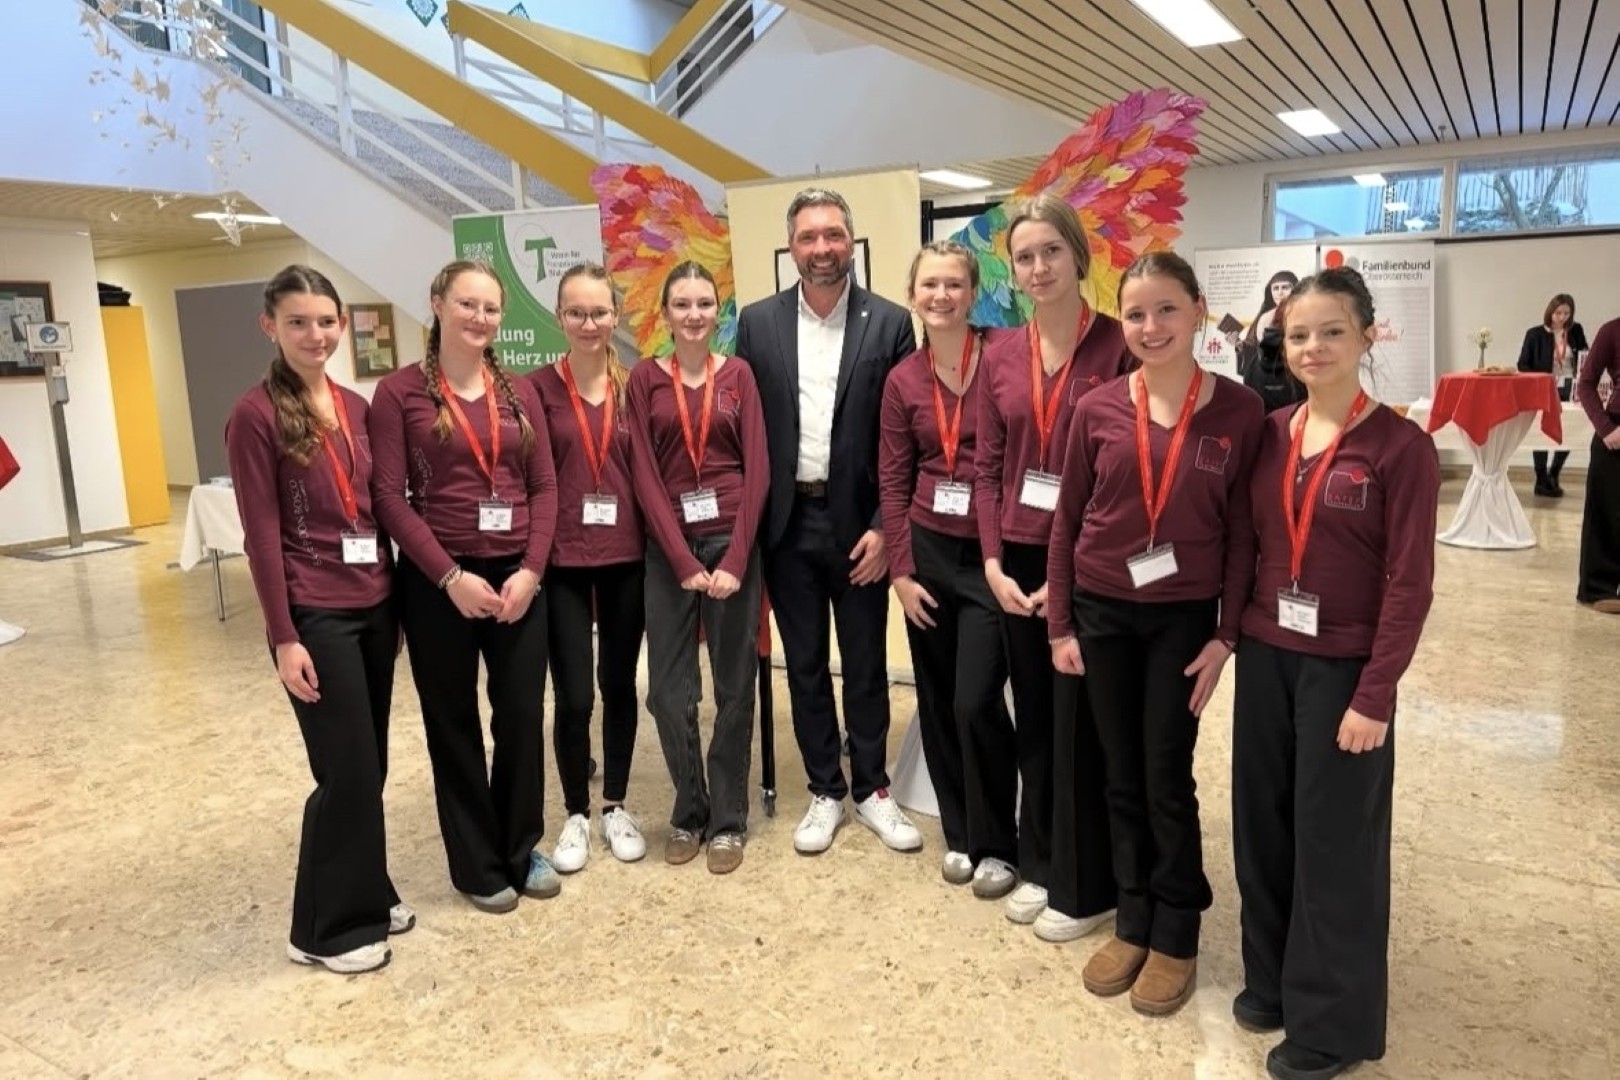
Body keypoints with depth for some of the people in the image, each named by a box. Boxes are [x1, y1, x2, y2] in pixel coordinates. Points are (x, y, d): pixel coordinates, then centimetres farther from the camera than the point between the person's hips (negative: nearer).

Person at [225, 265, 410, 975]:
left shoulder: (356, 407, 9)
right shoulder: (257, 415, -9)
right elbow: (262, 535, -11)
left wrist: (394, 594, 12)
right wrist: (284, 636, -13)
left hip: (374, 604, 6)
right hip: (314, 614, -6)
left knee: (370, 762, 13)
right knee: (347, 768, 0)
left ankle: (366, 895, 31)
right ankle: (326, 928, 17)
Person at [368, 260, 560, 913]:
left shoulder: (520, 392, 8)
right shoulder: (400, 392, -3)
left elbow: (545, 487, 5)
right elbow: (389, 495, -8)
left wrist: (531, 569, -8)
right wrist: (450, 576, -15)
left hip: (518, 577, 3)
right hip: (439, 582, -3)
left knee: (523, 717, 9)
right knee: (454, 724, 9)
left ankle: (521, 850, 29)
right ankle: (477, 864, 26)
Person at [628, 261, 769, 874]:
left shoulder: (738, 374, 5)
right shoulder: (645, 379, 4)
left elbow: (757, 470, -1)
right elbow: (645, 475, -2)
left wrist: (735, 558, -11)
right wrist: (683, 560, -11)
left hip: (733, 539, 0)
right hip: (669, 547, 0)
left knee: (735, 686, 5)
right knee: (669, 691, 1)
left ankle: (728, 818, 21)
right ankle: (690, 812, 23)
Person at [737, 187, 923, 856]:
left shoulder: (889, 323, -3)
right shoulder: (757, 323, 3)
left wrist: (884, 526, -9)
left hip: (859, 522, -1)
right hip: (786, 522, 2)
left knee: (865, 664, 10)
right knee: (804, 666, 11)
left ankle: (871, 788, 28)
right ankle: (825, 791, 27)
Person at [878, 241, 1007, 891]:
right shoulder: (903, 380, 5)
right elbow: (892, 481, 6)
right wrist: (900, 571, 1)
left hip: (992, 553, -4)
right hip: (928, 551, 4)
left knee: (976, 703, -6)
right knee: (938, 703, 11)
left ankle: (994, 842, 17)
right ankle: (959, 834, 30)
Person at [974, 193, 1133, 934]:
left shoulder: (1118, 347, -9)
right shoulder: (1001, 356, 6)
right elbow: (987, 466, 7)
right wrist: (992, 562, -3)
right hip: (1018, 561, 5)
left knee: (1082, 725, 6)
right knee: (1032, 718, 15)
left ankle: (1085, 887, 24)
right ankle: (1039, 863, 33)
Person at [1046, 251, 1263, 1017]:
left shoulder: (1239, 411, -7)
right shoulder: (1097, 410, -4)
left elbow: (1242, 529, -3)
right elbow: (1066, 520, 2)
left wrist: (1226, 634, -6)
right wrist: (1059, 624, 1)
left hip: (1185, 617, -1)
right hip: (1102, 612, 2)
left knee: (1167, 778, 6)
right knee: (1122, 776, 12)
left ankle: (1176, 937, 27)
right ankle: (1133, 924, 30)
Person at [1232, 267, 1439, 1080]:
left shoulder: (1401, 447, -12)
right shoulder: (1270, 434, 3)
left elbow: (1408, 586, -13)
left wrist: (1375, 696, -15)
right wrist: (1234, 634, 3)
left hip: (1344, 666, -5)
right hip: (1265, 655, 5)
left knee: (1334, 840, 7)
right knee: (1263, 824, 15)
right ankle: (1272, 980, 36)